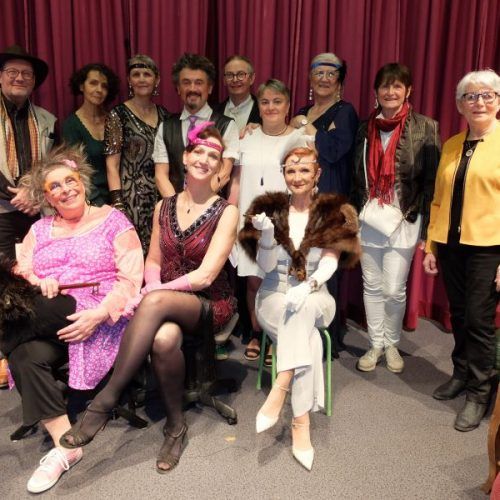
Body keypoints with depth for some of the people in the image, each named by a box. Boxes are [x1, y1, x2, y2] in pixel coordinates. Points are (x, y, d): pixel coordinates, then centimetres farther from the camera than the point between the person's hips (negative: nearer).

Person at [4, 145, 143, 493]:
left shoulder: (112, 220, 4)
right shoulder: (40, 229, 20)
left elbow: (130, 279, -6)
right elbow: (19, 274, 13)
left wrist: (98, 315, -21)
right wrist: (38, 282, -11)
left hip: (99, 319, -5)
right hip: (47, 321, 5)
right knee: (26, 356, -28)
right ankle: (64, 445, -19)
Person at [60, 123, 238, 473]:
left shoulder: (226, 212, -5)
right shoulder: (164, 207, 9)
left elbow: (205, 275, -13)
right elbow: (153, 262, 12)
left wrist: (154, 293, -18)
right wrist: (153, 288, -11)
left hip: (210, 304, -3)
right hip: (165, 305, 3)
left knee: (156, 303, -37)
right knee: (164, 338, -35)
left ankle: (105, 401, -26)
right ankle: (175, 424, -11)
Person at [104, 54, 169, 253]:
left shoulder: (163, 113, 9)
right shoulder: (118, 114, -5)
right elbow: (112, 164, -8)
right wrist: (117, 204, -15)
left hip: (160, 195, 4)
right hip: (131, 197, -4)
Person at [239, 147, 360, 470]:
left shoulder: (333, 212, 2)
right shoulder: (270, 208, 2)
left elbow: (330, 262, -10)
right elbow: (266, 266, -4)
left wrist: (308, 285, -31)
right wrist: (267, 236, -25)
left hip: (315, 298, 0)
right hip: (273, 297, 0)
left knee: (302, 308, -37)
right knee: (308, 337, -32)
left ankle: (277, 396, -37)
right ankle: (301, 424, -31)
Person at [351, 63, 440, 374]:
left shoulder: (425, 128, -3)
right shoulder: (366, 128, 9)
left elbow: (432, 179, -5)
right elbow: (357, 176, 11)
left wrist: (425, 226, -10)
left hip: (404, 221, -3)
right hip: (369, 219, 3)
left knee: (394, 289, 0)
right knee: (372, 286, 10)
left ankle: (392, 344, 25)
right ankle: (376, 344, 27)